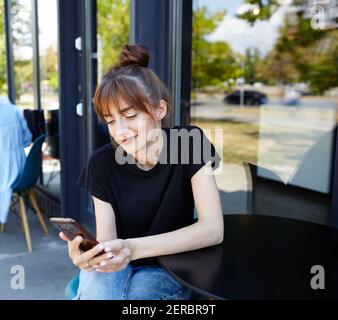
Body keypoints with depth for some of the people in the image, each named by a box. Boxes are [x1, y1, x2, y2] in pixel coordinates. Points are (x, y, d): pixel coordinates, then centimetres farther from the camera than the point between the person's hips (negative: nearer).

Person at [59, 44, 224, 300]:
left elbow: (213, 229, -24)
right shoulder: (102, 163, -12)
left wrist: (133, 248, -36)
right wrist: (90, 255, -38)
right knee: (96, 291, -31)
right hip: (117, 266, 1)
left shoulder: (189, 142, -17)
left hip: (168, 267, 0)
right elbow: (106, 240, -12)